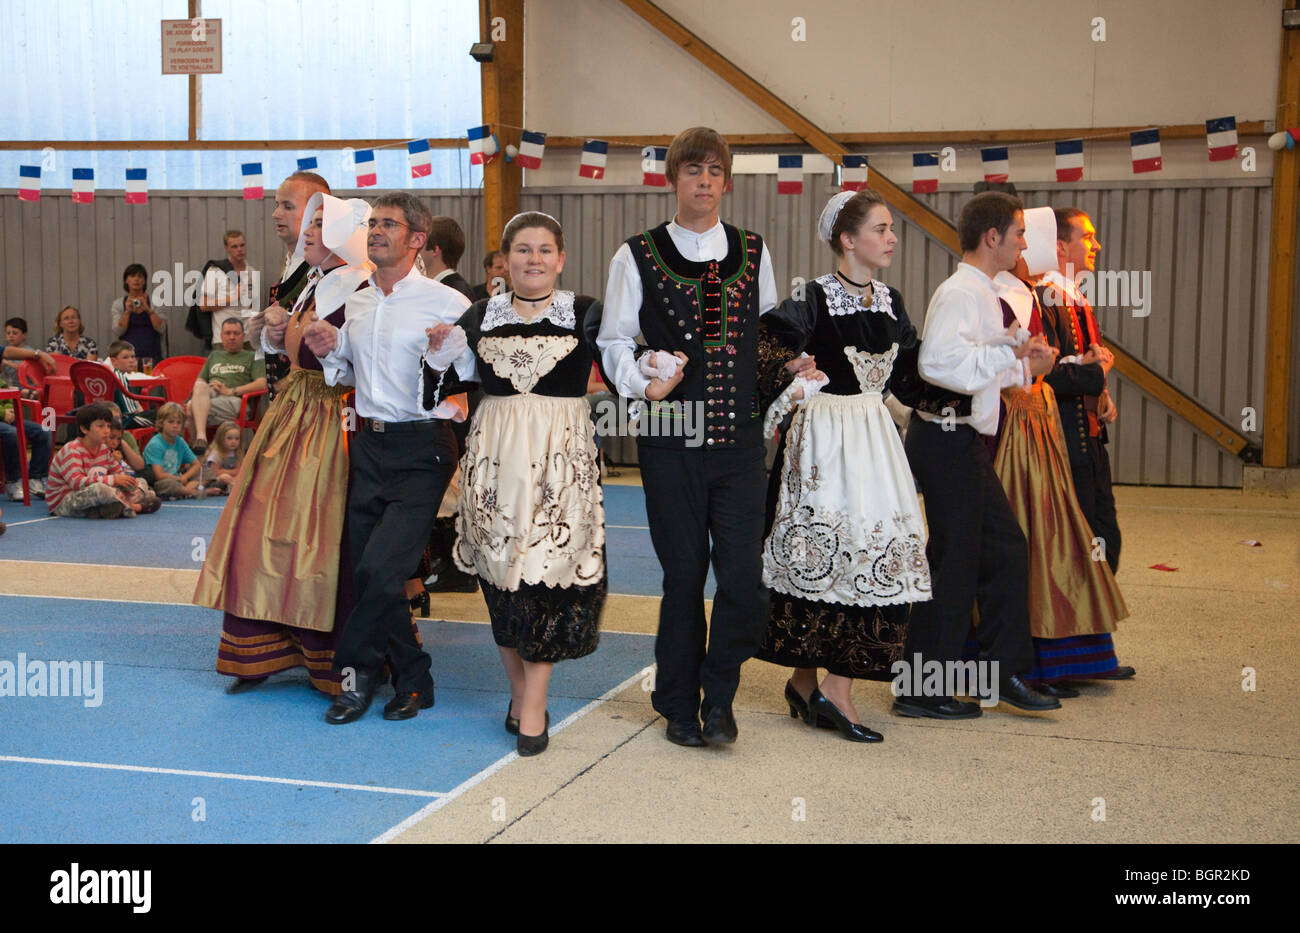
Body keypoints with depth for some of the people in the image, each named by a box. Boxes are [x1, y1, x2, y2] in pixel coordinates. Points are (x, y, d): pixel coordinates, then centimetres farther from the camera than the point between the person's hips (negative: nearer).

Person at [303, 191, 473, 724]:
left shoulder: (447, 304, -6)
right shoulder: (354, 305, 14)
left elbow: (472, 384, -7)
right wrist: (328, 353, 6)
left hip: (422, 450, -6)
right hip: (368, 445, 7)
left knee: (381, 567, -14)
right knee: (367, 569, 6)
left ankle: (356, 669, 10)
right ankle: (411, 681, 21)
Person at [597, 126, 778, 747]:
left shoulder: (753, 252, 12)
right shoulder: (637, 256, 3)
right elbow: (613, 341, 5)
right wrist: (643, 382, -10)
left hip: (740, 440, 2)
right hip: (671, 443, -2)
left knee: (744, 577, -7)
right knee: (683, 578, 5)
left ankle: (718, 698, 15)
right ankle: (680, 707, 23)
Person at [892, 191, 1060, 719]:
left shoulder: (982, 293, 18)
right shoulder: (961, 293, -15)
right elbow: (939, 363, -31)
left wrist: (1025, 368, 8)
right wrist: (1009, 354, -23)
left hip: (965, 442, 10)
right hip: (948, 441, -10)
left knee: (1005, 548, 13)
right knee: (953, 562, -4)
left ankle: (1006, 672, 22)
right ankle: (920, 691, 6)